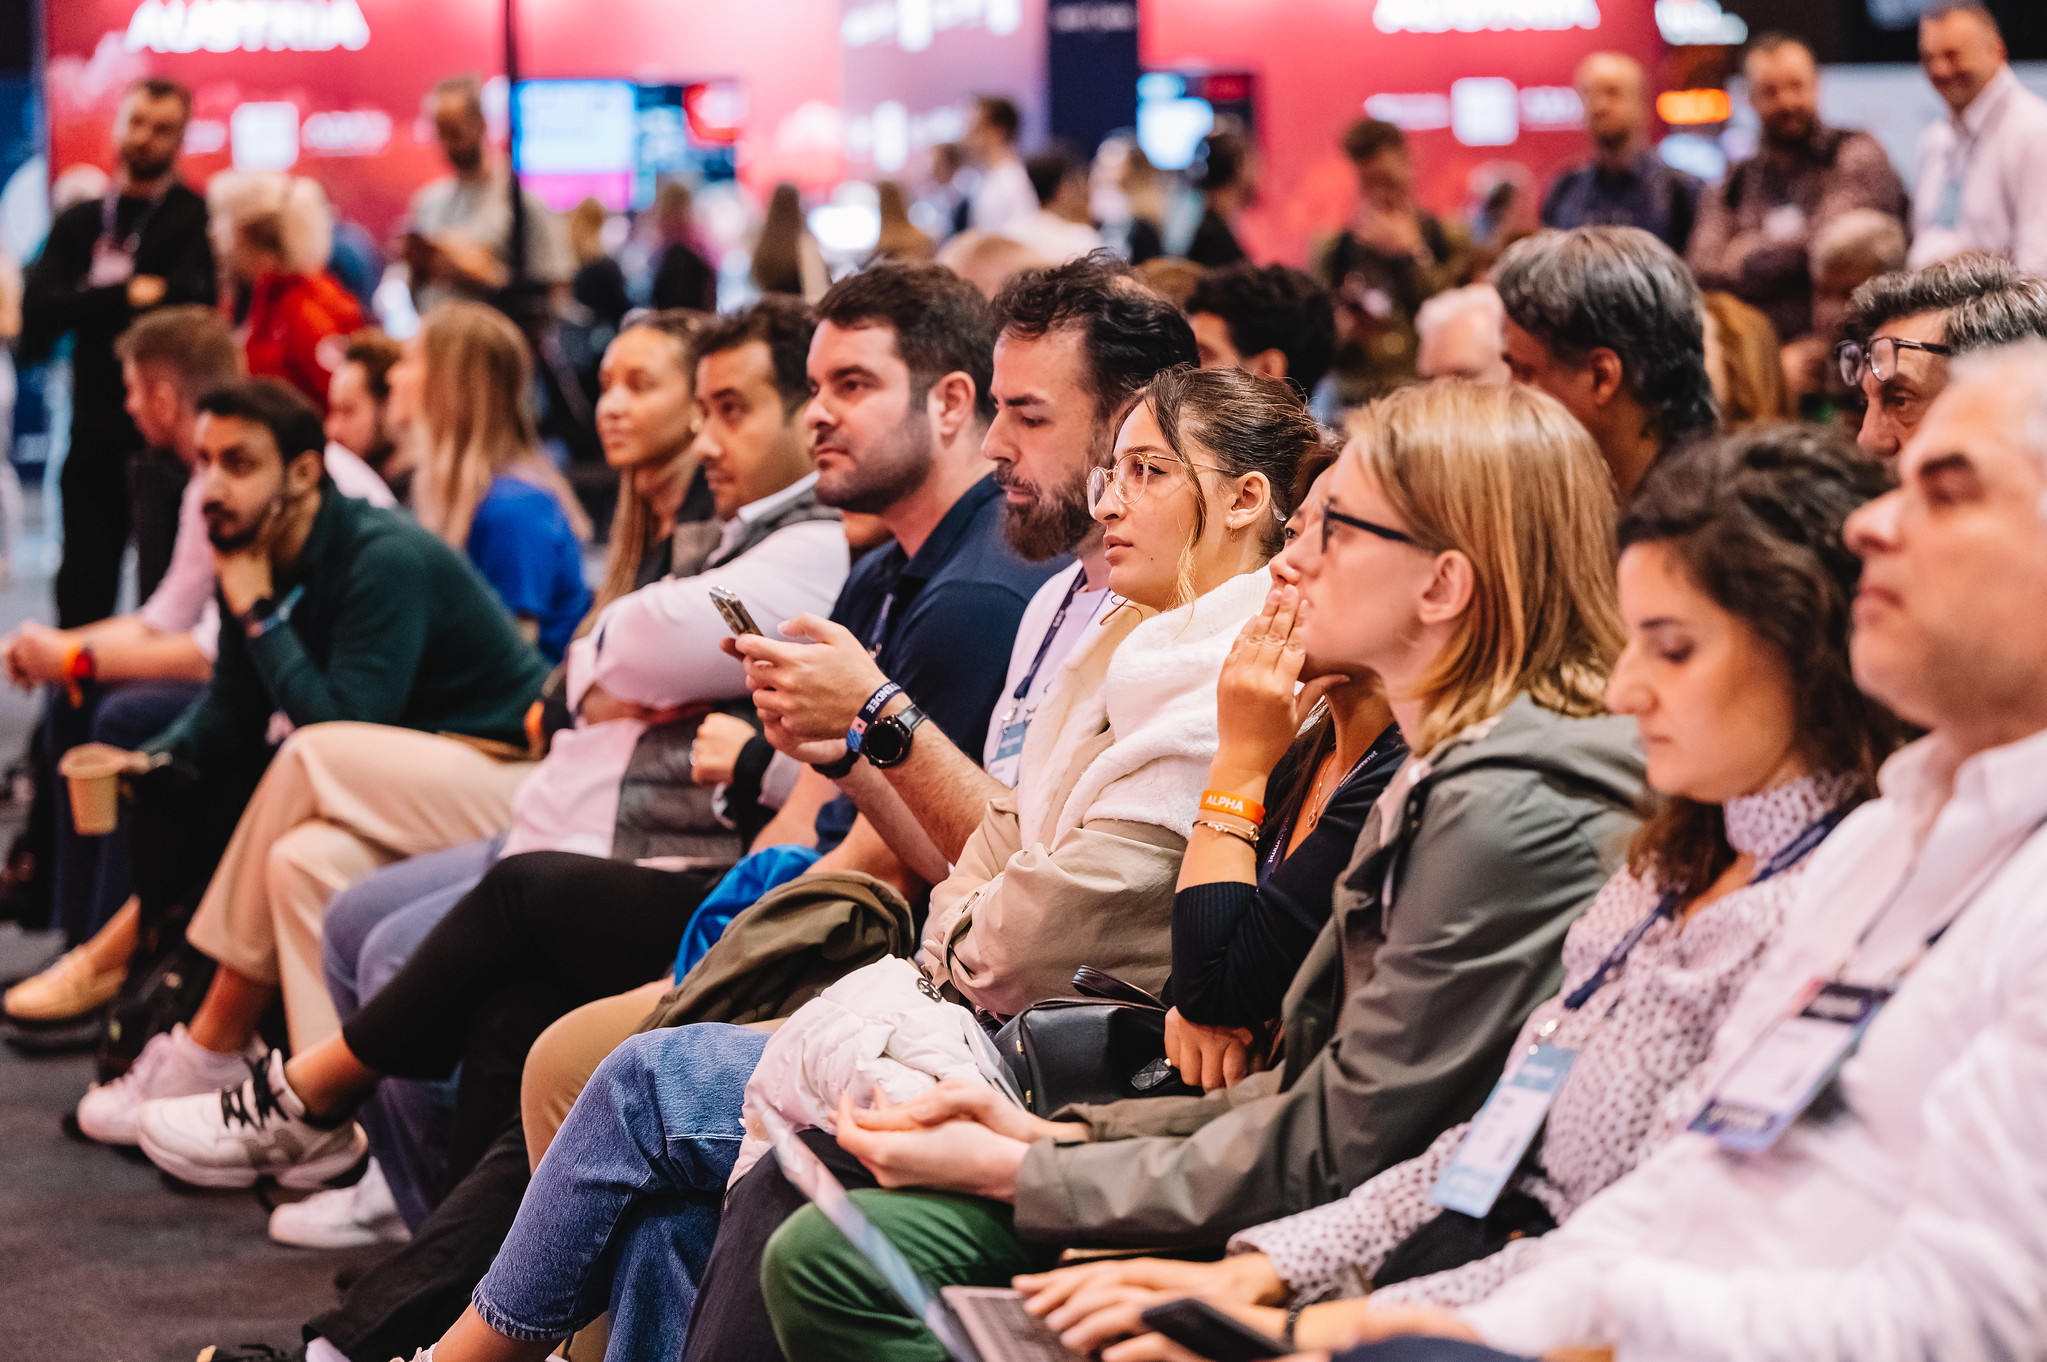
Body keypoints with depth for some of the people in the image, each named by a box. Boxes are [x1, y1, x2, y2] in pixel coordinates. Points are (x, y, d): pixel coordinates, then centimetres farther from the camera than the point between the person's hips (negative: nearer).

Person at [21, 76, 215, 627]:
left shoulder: (199, 219, 1)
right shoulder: (78, 222, 15)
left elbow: (189, 301, -15)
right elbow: (38, 308, 0)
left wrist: (94, 301, -7)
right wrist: (128, 294, -10)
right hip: (95, 432, 5)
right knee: (82, 592, 7)